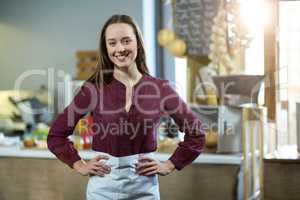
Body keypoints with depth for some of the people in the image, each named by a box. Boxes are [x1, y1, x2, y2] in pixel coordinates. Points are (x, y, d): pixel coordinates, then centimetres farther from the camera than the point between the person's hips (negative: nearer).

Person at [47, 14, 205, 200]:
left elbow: (196, 132, 5)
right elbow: (57, 134, 4)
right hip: (103, 185, 0)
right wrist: (80, 166, -1)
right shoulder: (94, 88, -5)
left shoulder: (160, 88, -4)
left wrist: (169, 165, 0)